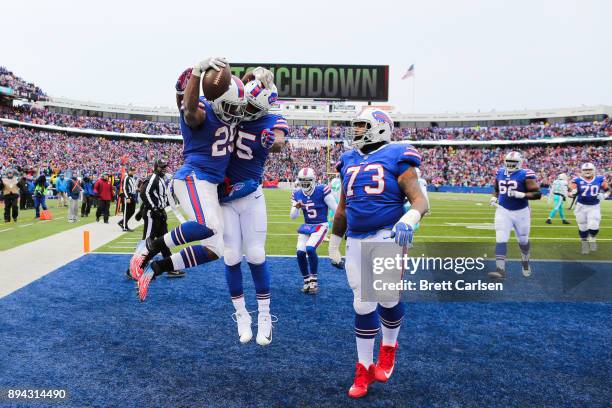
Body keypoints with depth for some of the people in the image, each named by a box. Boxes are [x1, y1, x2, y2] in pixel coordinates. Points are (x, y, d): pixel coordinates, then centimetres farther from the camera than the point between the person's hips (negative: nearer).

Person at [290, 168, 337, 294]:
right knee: (300, 253, -6)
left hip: (320, 226, -5)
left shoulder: (322, 191, -14)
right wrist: (296, 207, -17)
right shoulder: (297, 194, 2)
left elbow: (335, 208, -8)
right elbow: (293, 216, 4)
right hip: (306, 226, 5)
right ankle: (307, 281, 14)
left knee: (310, 249, -24)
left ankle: (313, 280, -5)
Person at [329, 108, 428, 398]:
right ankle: (364, 368, 20)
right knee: (363, 305, 5)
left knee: (388, 300, 4)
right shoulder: (349, 161, 14)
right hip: (356, 242, 4)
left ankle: (388, 349, 35)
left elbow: (419, 200, -10)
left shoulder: (396, 157, -3)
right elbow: (342, 208, 21)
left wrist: (408, 221, -31)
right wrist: (334, 243, 23)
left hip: (388, 238, -4)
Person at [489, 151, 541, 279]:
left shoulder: (525, 174, -12)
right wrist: (494, 198, 2)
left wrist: (522, 195, -28)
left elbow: (537, 194, -14)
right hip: (503, 211, 3)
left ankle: (525, 261, 45)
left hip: (521, 212, -2)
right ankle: (500, 270, -11)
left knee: (523, 240, 16)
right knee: (500, 240, -10)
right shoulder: (500, 173, 4)